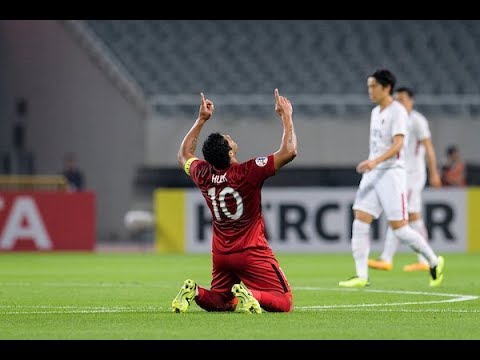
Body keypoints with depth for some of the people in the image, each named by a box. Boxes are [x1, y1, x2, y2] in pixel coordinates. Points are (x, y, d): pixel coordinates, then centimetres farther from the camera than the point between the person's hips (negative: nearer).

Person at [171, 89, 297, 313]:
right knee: (284, 303, -3)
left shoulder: (203, 175, -3)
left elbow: (184, 155, 21)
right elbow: (289, 152, -19)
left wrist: (201, 120, 22)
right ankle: (250, 295, -31)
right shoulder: (248, 172, -20)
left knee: (217, 302, 24)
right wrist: (286, 116, -7)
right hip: (252, 254, -6)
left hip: (221, 255, 6)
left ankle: (195, 292, -7)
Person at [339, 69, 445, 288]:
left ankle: (434, 262, 12)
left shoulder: (397, 111, -10)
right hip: (372, 174, 8)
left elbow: (398, 144, -21)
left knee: (399, 227, -7)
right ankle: (361, 276, -6)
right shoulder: (376, 112, 16)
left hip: (392, 173, -8)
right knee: (360, 222, -5)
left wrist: (375, 162, -33)